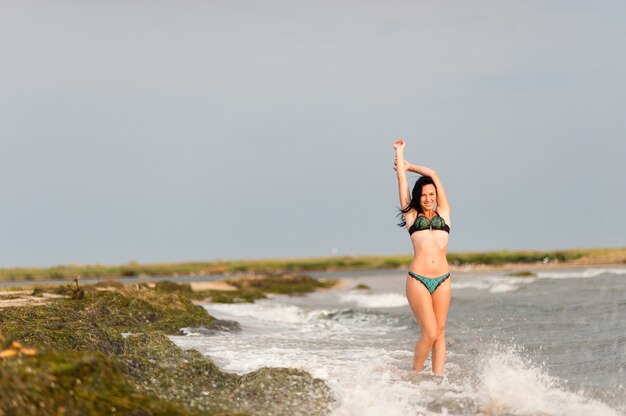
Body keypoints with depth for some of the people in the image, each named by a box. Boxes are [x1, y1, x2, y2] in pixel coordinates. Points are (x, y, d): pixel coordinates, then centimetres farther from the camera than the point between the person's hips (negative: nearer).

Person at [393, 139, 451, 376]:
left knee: (440, 332, 3)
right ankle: (415, 375, 8)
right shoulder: (411, 215, 10)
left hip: (442, 280, 3)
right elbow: (401, 178, 16)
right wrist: (399, 153, 27)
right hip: (417, 279, -3)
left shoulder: (443, 213, 15)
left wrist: (409, 166, 29)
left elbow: (433, 175, 18)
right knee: (430, 333, -9)